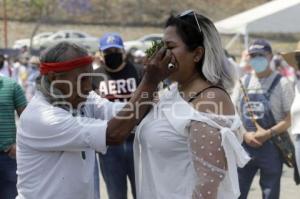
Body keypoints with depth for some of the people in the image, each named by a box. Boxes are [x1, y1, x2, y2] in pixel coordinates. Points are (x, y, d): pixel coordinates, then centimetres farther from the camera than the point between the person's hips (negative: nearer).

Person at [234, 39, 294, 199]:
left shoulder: (281, 83, -5)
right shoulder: (244, 82, 9)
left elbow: (289, 118, -8)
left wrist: (268, 134, -20)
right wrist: (245, 134, -7)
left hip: (271, 148, -4)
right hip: (244, 147, 4)